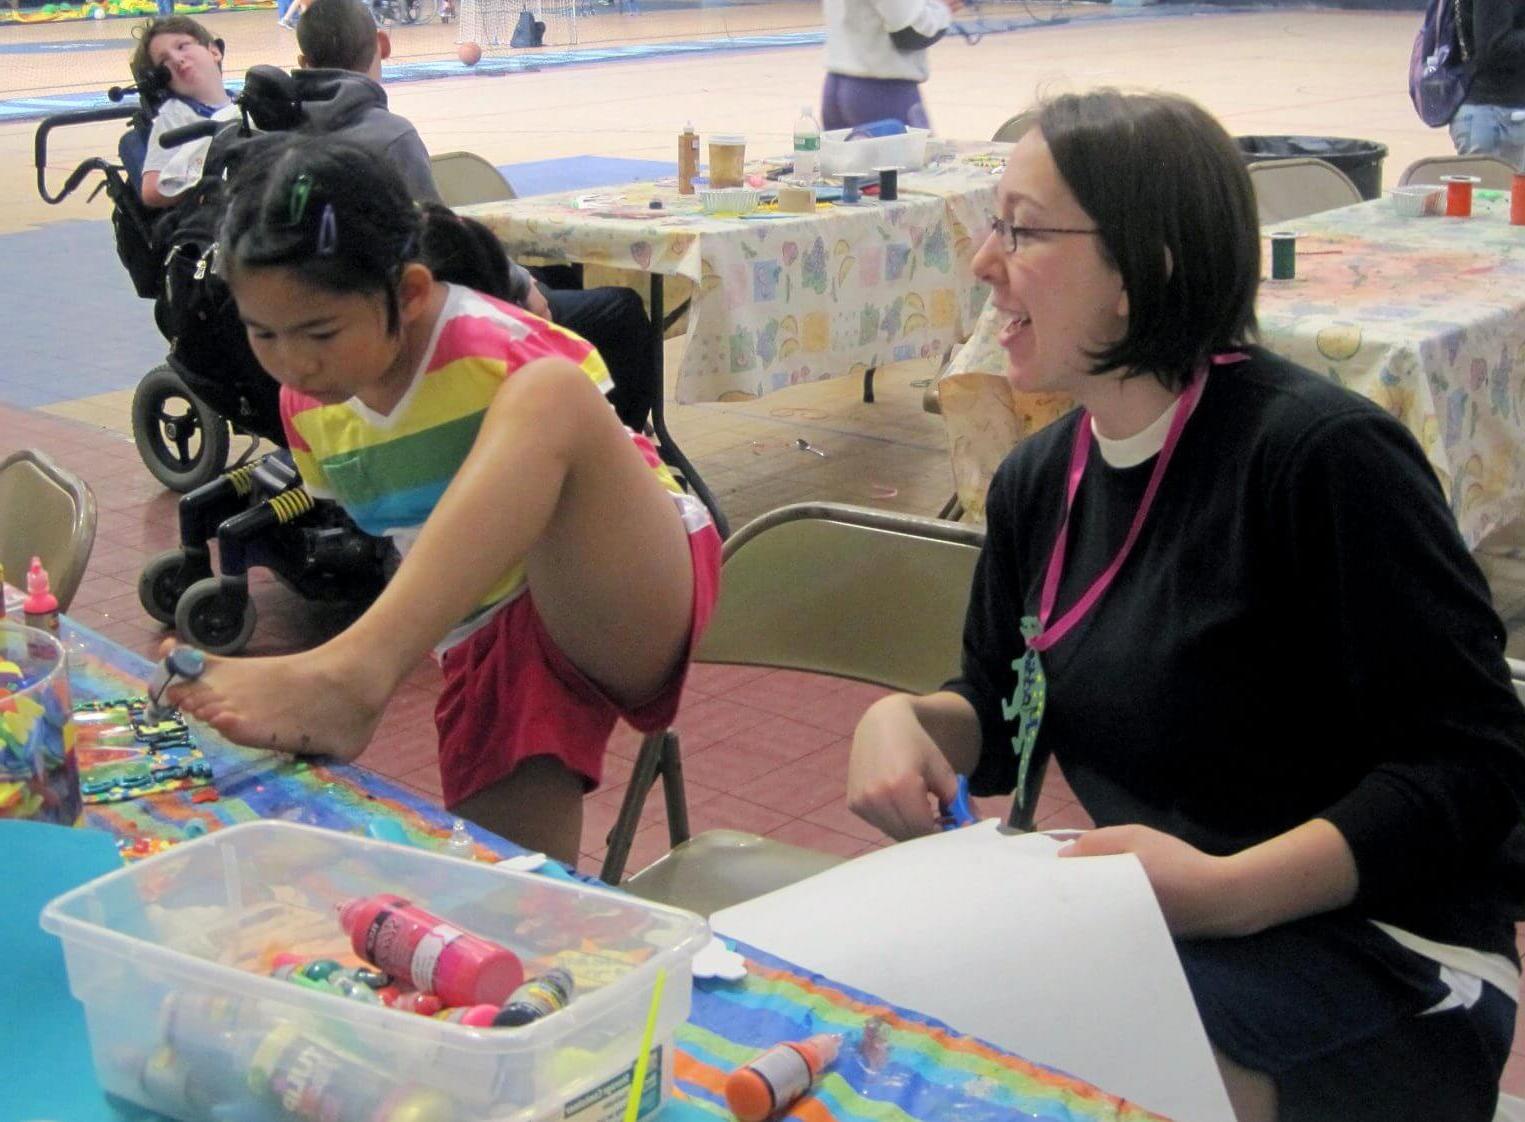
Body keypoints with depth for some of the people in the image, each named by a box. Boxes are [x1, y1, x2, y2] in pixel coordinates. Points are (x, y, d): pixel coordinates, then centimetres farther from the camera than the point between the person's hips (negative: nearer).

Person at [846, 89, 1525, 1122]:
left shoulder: (1325, 453, -19)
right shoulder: (1039, 482, 5)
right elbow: (1003, 722, 18)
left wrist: (1224, 889, -29)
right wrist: (901, 720, -5)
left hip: (1383, 958, -6)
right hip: (1151, 924, 7)